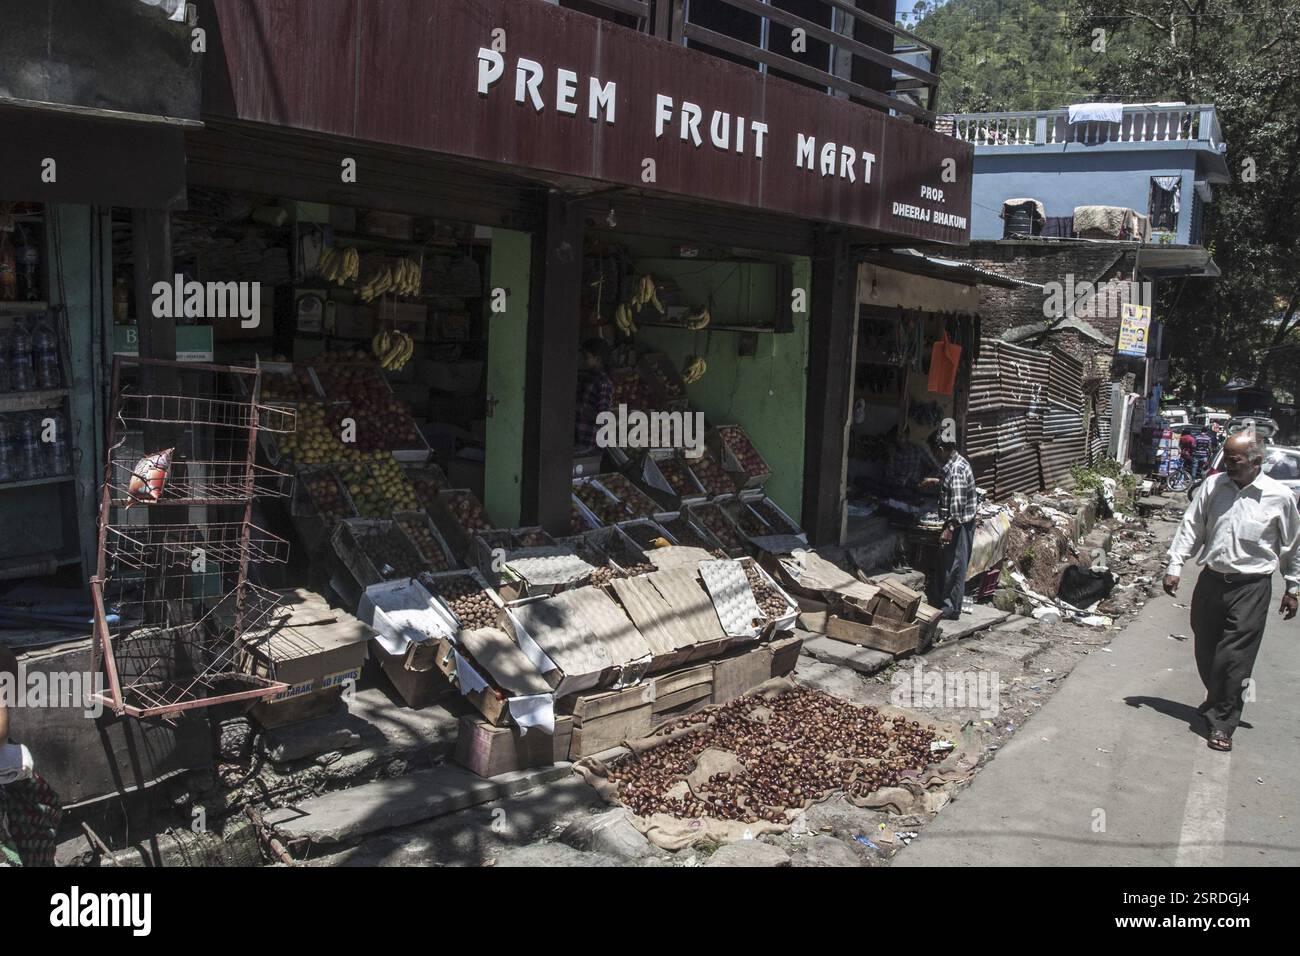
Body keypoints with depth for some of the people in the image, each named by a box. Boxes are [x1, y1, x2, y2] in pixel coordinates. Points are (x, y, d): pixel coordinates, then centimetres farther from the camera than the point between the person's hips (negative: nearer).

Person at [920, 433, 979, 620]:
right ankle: (943, 601, 27)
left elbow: (957, 503, -26)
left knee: (954, 565, -2)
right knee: (947, 564, 17)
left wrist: (949, 529, -25)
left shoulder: (956, 469, -23)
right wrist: (936, 481, 37)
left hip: (959, 524, -10)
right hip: (960, 522, 10)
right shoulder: (957, 463, 9)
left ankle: (951, 609, 6)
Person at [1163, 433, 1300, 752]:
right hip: (1211, 581, 4)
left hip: (1251, 587, -3)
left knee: (1234, 656, -5)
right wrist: (1174, 566, 0)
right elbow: (1191, 527, 6)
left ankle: (1222, 722, 5)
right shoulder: (1214, 486, 1)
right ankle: (1217, 701, 38)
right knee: (1206, 651, 13)